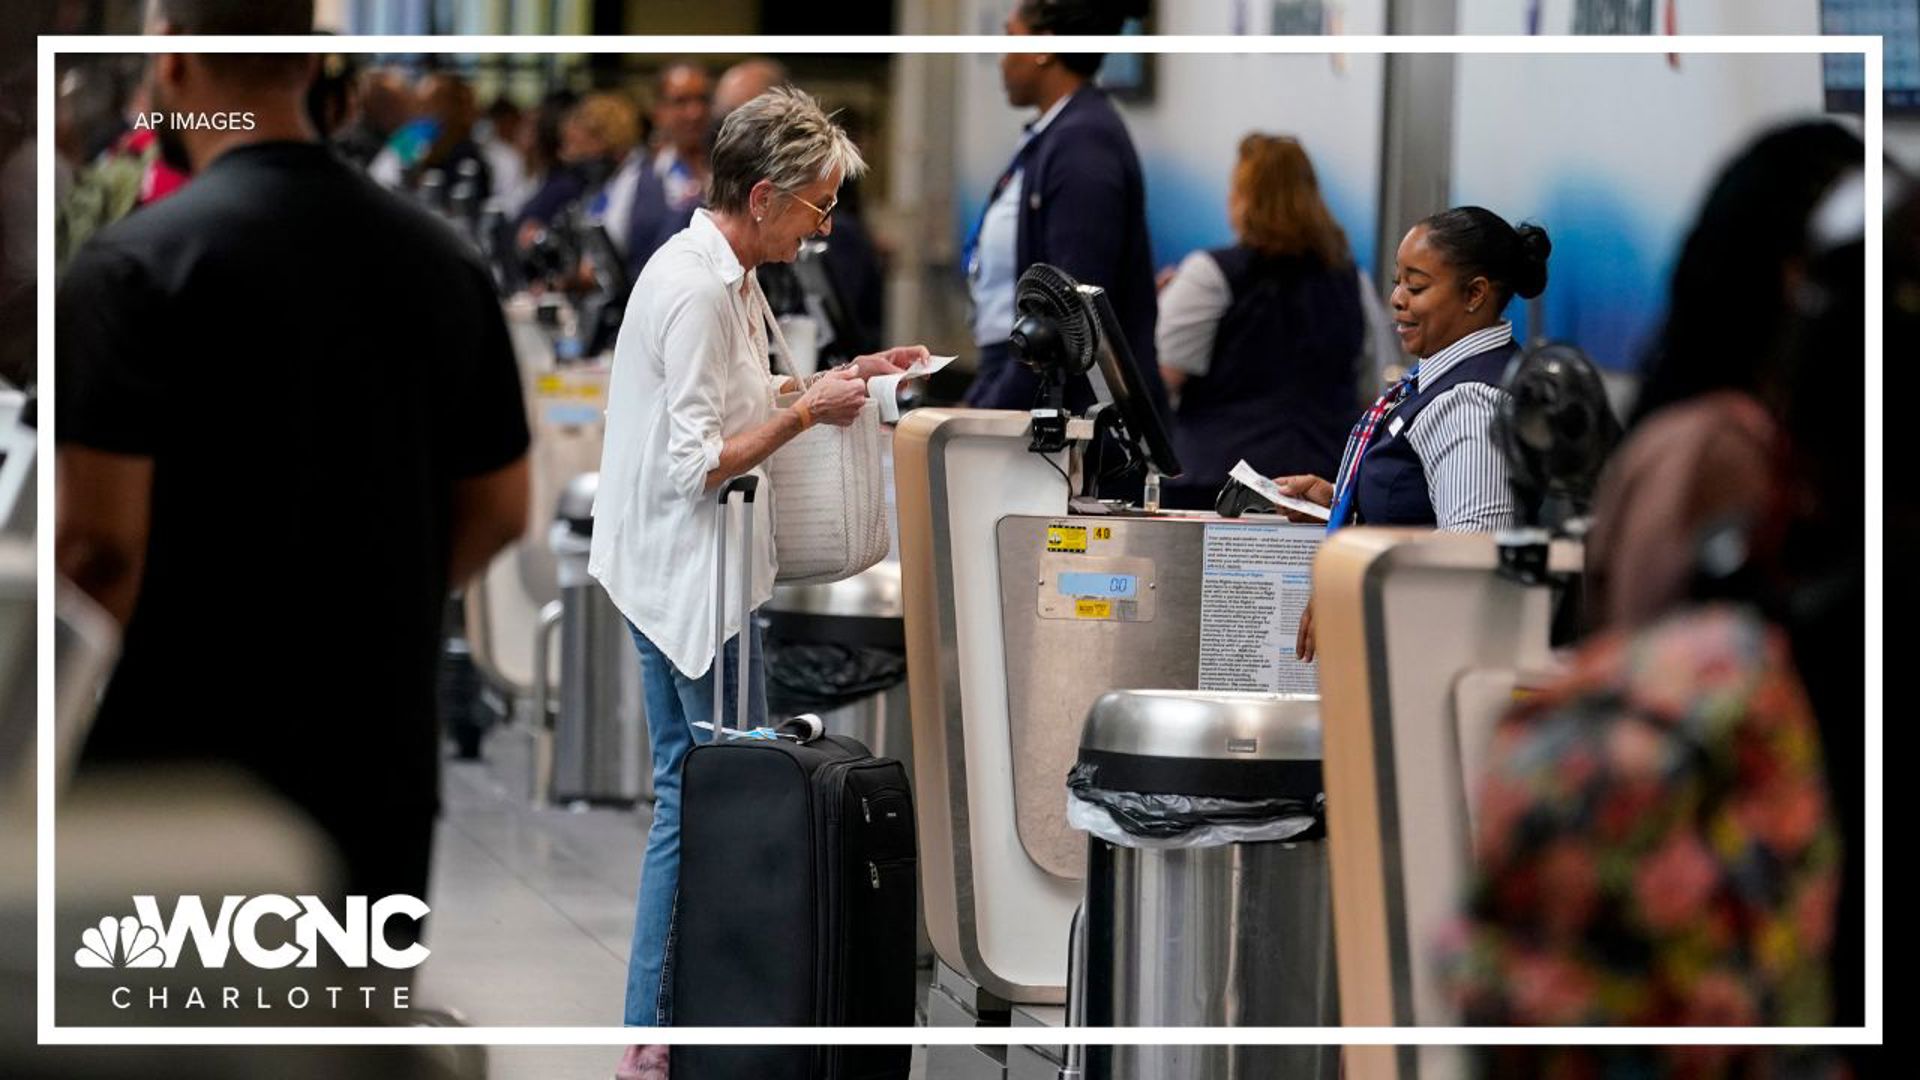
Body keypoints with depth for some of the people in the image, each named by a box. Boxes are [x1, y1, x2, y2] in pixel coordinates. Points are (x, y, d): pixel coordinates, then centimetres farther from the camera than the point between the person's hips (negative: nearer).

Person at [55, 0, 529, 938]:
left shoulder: (138, 265, -13)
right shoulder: (439, 262, 5)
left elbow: (100, 538, -17)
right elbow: (498, 511, 11)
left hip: (181, 761, -5)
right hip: (381, 760, 5)